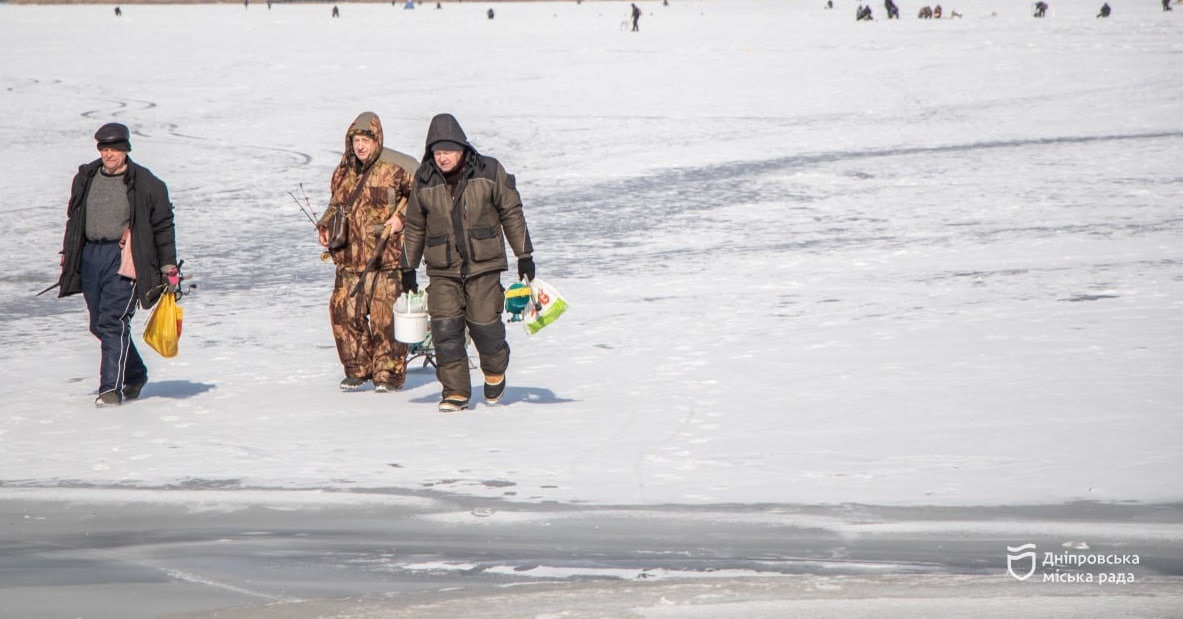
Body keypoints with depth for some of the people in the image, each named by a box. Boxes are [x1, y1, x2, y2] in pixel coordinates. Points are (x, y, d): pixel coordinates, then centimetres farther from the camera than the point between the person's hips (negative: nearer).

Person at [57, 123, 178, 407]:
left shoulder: (145, 183, -2)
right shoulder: (86, 178, 11)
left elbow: (163, 226, 2)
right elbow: (74, 219, 23)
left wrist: (169, 267, 1)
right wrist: (67, 255, 21)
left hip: (123, 258, -6)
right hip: (90, 256, 6)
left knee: (113, 322, -14)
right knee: (99, 325, 10)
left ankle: (112, 388, -12)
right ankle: (135, 375, 29)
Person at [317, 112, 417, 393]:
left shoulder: (393, 168, -6)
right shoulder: (344, 172, 14)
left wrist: (401, 216, -9)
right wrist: (325, 226, 13)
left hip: (385, 256, -6)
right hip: (349, 258, 6)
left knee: (385, 315, -7)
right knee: (344, 310, 2)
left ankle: (388, 374, 2)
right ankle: (357, 370, 14)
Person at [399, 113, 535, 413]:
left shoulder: (488, 173, -2)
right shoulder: (424, 183, 4)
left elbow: (512, 213, 5)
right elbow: (414, 228, 15)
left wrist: (524, 255, 3)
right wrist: (407, 269, 16)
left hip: (483, 266, -2)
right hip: (442, 270, 2)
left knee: (485, 324, -6)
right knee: (445, 328, -7)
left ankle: (495, 372, 24)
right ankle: (455, 392, 3)